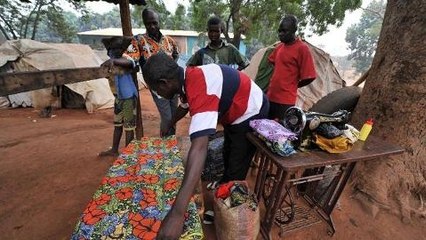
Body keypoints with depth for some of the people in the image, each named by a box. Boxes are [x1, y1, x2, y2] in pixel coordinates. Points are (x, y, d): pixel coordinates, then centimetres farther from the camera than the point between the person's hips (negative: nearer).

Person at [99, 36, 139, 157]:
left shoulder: (125, 58, -20)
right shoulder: (114, 58, 4)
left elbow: (130, 63, -42)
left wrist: (113, 61, -55)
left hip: (129, 97, -9)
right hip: (119, 97, 9)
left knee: (129, 126, 1)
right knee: (117, 124, 18)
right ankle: (114, 150, 33)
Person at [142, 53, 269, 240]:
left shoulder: (200, 88, -39)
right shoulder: (188, 78, -9)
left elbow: (199, 148, -49)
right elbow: (185, 106, 13)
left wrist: (177, 213, -49)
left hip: (251, 115, -9)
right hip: (234, 113, 9)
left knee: (236, 169, 1)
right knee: (228, 156, 24)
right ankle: (224, 187, 49)